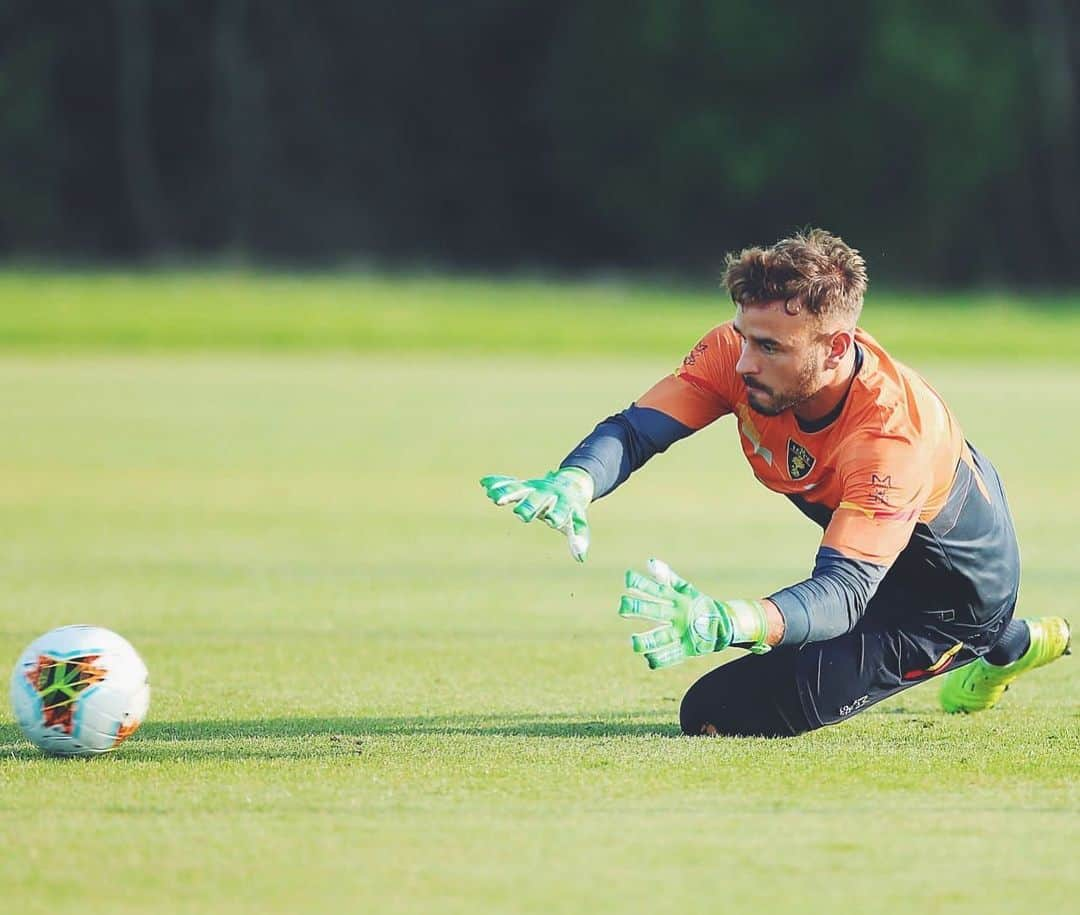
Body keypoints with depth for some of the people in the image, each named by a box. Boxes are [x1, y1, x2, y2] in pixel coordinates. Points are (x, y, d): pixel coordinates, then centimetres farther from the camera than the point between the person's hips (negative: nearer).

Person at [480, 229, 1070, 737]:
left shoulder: (892, 436, -43)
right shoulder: (742, 350, -25)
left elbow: (843, 590, -49)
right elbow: (635, 430, -27)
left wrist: (733, 623, -69)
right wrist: (572, 485, -51)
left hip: (953, 585, -8)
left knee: (717, 712, -17)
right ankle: (1007, 644, 51)